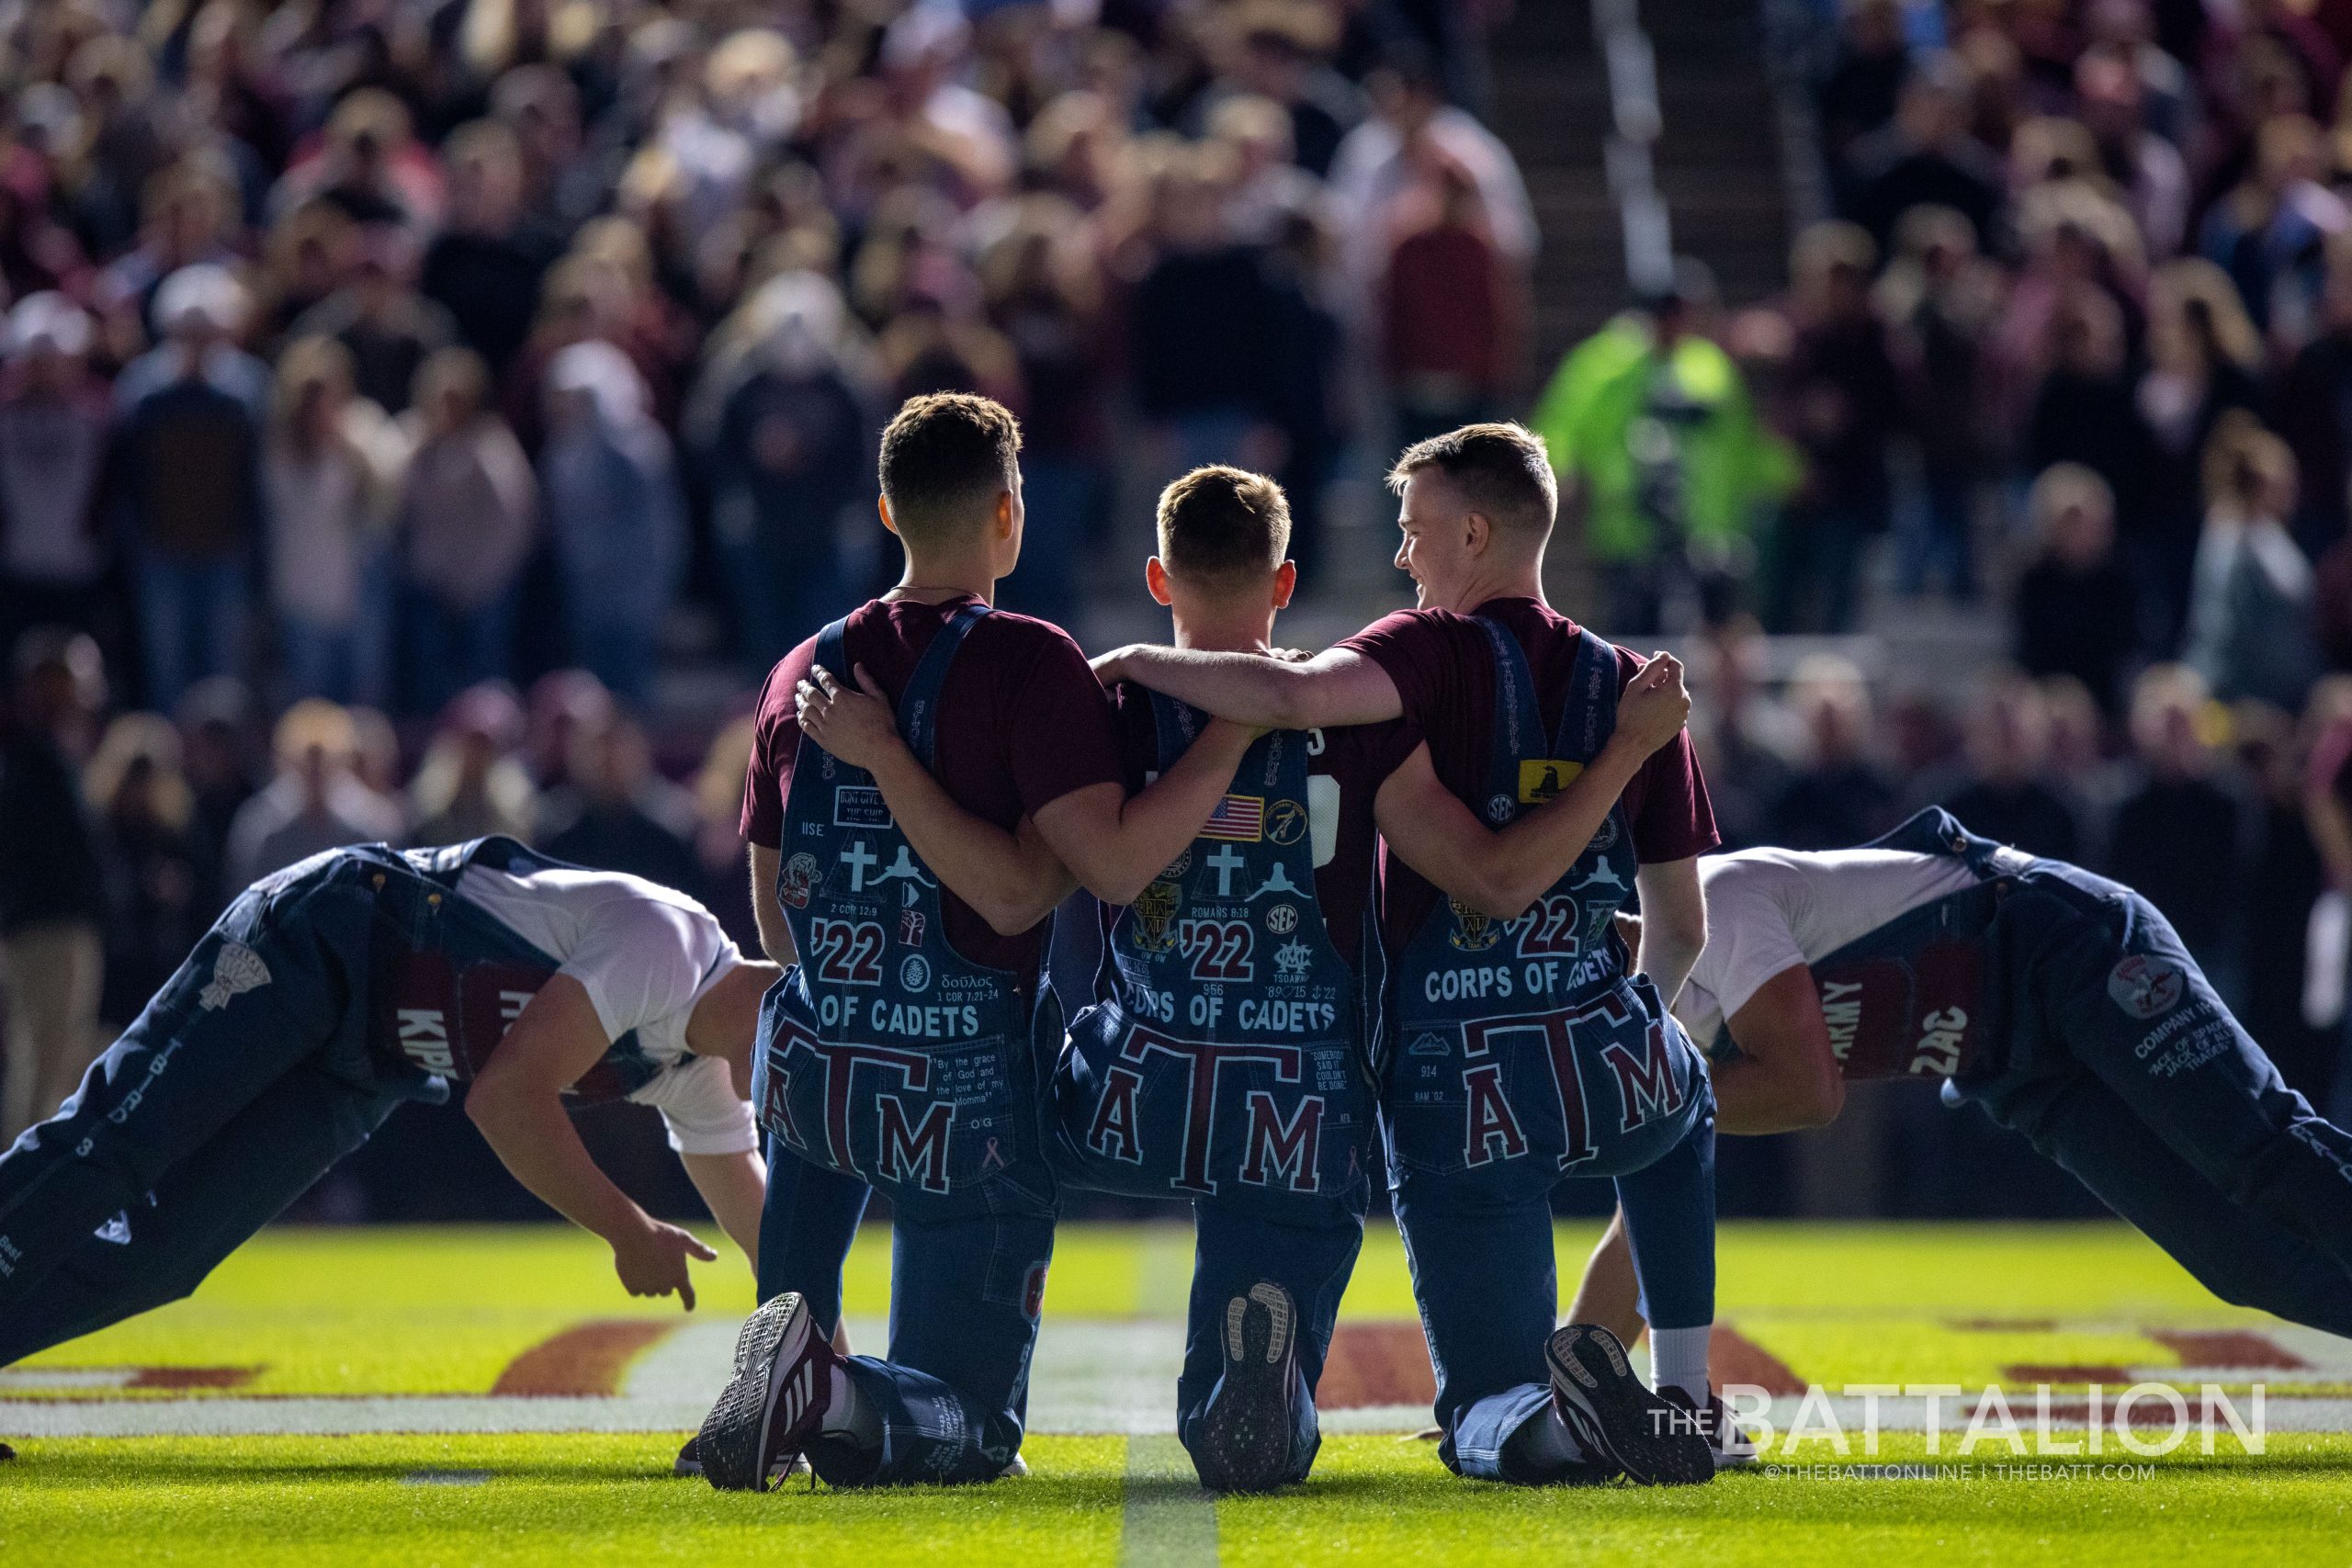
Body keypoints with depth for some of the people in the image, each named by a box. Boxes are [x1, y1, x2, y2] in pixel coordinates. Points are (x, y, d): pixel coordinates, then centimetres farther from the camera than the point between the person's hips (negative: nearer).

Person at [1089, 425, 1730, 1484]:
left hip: (1459, 1103, -4)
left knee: (1486, 1417, 10)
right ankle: (1686, 1404, 26)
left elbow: (1299, 695, -28)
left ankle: (1552, 1415, -27)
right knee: (1687, 1113, 42)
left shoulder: (1441, 653, -5)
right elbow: (1683, 928, 16)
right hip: (1611, 1072, 4)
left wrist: (1140, 665, -12)